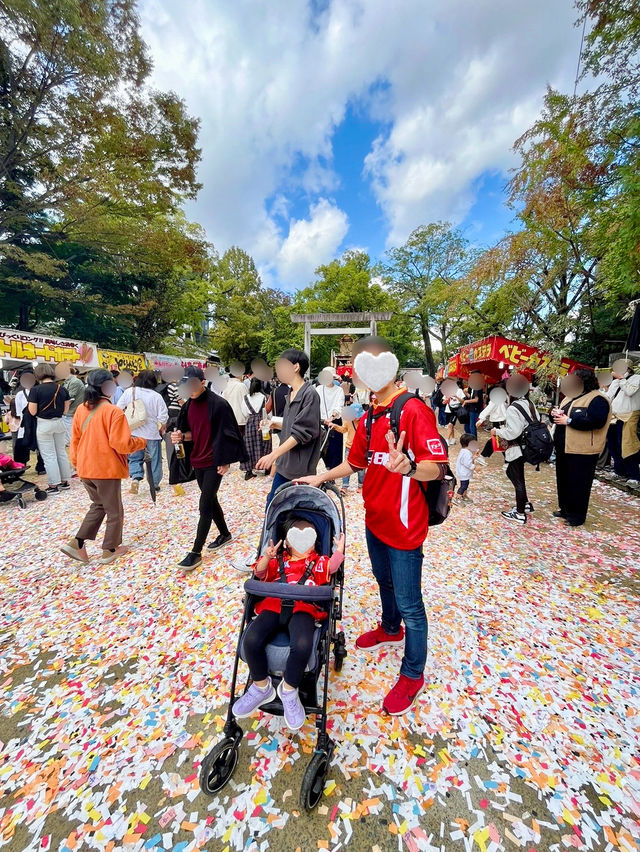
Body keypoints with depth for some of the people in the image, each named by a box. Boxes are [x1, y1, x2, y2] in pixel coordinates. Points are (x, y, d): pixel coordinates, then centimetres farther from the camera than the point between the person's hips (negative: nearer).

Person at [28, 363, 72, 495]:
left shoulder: (35, 390, -12)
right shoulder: (62, 389, 0)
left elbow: (32, 412, -11)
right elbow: (65, 410, 5)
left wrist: (30, 402, 6)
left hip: (44, 424, -4)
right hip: (59, 422, 4)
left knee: (49, 456, 3)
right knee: (61, 453, 15)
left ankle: (54, 486, 9)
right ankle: (64, 481, 23)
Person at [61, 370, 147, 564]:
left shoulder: (81, 409, 3)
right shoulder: (114, 411, -18)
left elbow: (74, 440, 11)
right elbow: (121, 444, -21)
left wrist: (77, 463, 22)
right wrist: (141, 442, -4)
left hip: (85, 468, 7)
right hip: (106, 468, -7)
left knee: (98, 505, 26)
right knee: (114, 511, 11)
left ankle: (77, 543, 18)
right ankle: (109, 551, 21)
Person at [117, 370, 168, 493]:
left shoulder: (129, 392, -5)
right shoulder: (157, 396, -12)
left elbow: (118, 408, 2)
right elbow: (163, 417, -10)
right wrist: (162, 429, 8)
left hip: (134, 432, 2)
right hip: (152, 433, -2)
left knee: (135, 457, 16)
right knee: (155, 459, 12)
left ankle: (135, 477, -5)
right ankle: (155, 484, 19)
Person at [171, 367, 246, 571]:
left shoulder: (218, 404, -16)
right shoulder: (188, 406, 5)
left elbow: (226, 434, -14)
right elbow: (192, 432, 14)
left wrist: (225, 461, -15)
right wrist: (181, 436, -9)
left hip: (214, 462, -7)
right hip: (197, 461, 8)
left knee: (205, 505, -3)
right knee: (210, 500, 18)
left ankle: (196, 552, 7)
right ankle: (225, 534, 37)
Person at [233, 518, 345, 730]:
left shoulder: (318, 562, 22)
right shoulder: (279, 560, 24)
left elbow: (332, 567, 2)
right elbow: (260, 573, 11)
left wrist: (339, 549, -11)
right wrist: (267, 557, -8)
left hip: (302, 608, -2)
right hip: (274, 606, 2)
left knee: (302, 645, -31)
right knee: (251, 640, -23)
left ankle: (288, 689, 0)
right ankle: (261, 687, 6)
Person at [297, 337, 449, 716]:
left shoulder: (414, 410, -19)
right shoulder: (369, 419, 6)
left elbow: (436, 469, -24)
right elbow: (356, 462, 16)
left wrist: (408, 466, -43)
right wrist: (321, 477, 12)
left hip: (403, 526, -7)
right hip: (374, 520, 8)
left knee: (408, 602, 9)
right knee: (385, 583, 28)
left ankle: (413, 674, 34)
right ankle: (390, 629, 55)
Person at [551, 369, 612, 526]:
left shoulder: (597, 399, -12)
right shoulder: (570, 397, 16)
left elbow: (597, 421, -25)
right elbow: (561, 416, 24)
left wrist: (568, 420, -23)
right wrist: (556, 413, 1)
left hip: (581, 450, -9)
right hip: (563, 448, 9)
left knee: (578, 484, 1)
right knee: (563, 480, 18)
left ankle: (577, 515, 14)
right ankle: (565, 509, 32)